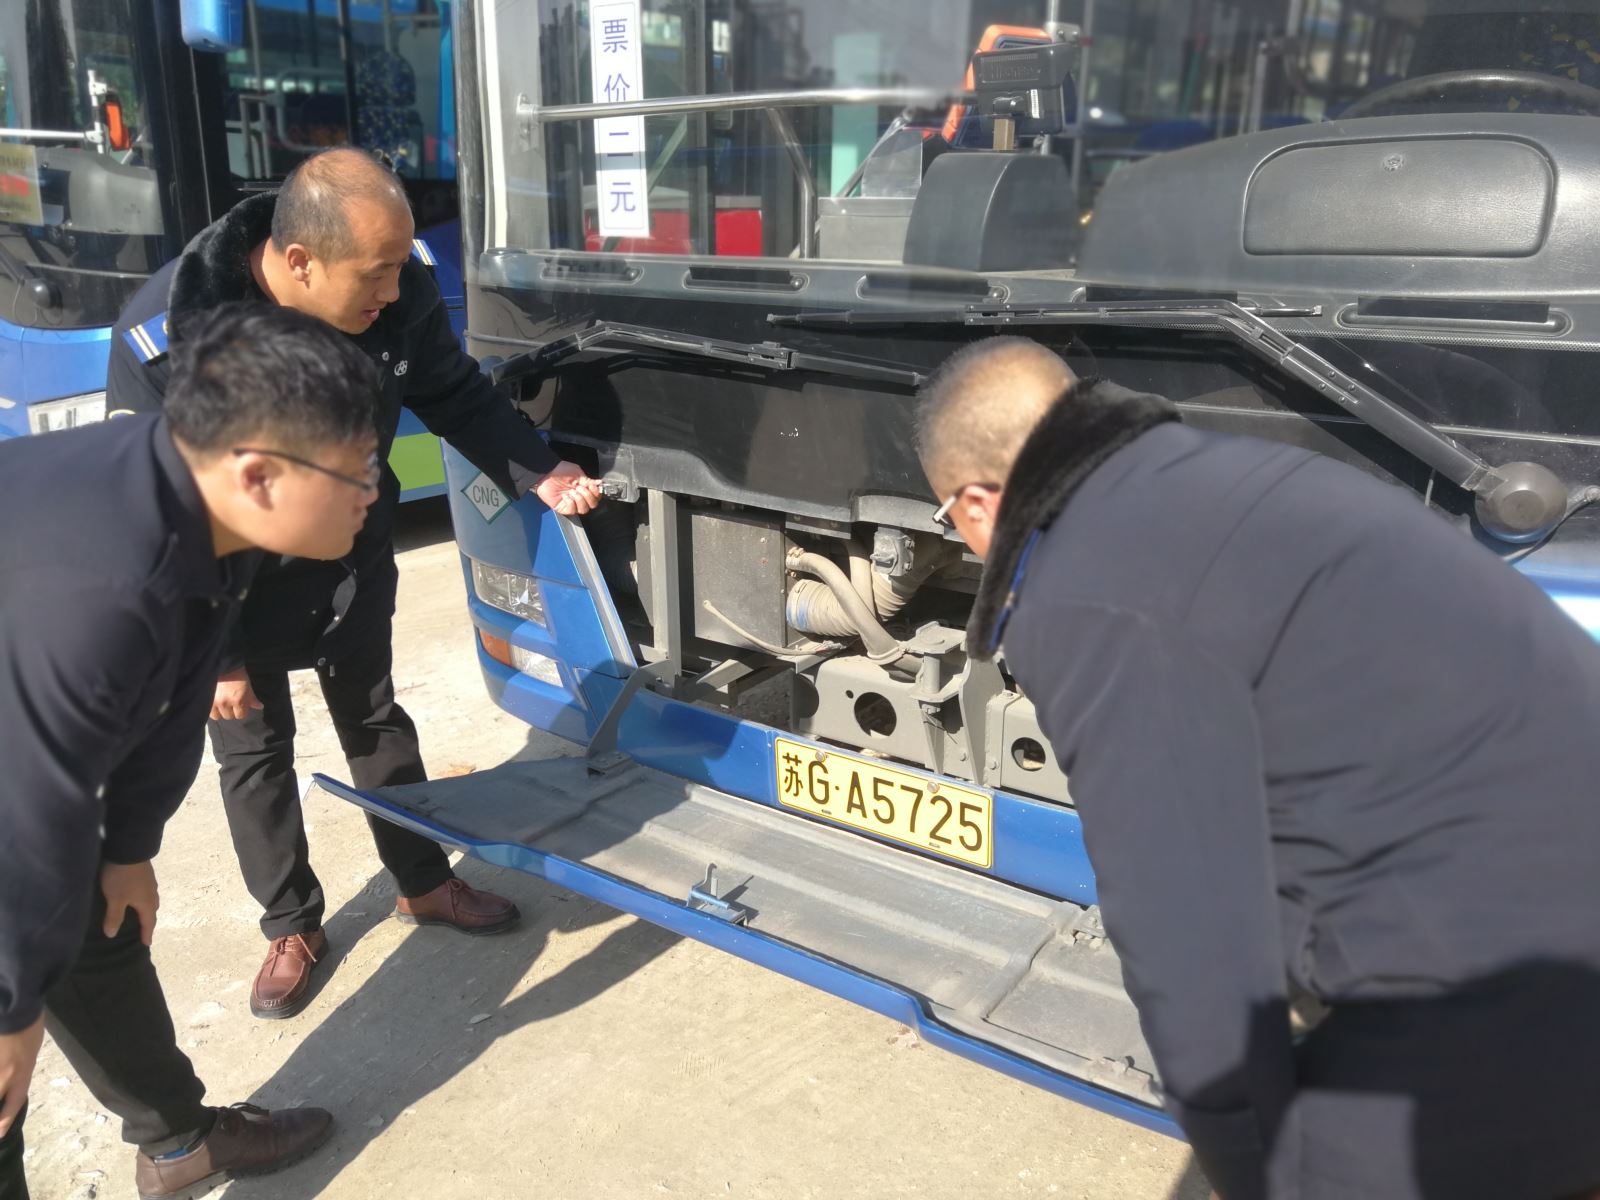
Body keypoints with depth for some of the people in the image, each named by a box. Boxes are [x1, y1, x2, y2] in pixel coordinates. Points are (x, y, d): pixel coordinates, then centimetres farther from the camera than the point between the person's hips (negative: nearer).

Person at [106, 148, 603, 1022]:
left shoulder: (398, 293, -23)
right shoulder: (165, 336, -31)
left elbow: (456, 397, -4)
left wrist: (540, 474, -17)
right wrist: (209, 649, -17)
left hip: (354, 555, 3)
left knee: (374, 718, 18)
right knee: (254, 747, 11)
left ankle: (423, 885, 36)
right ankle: (291, 926, 32)